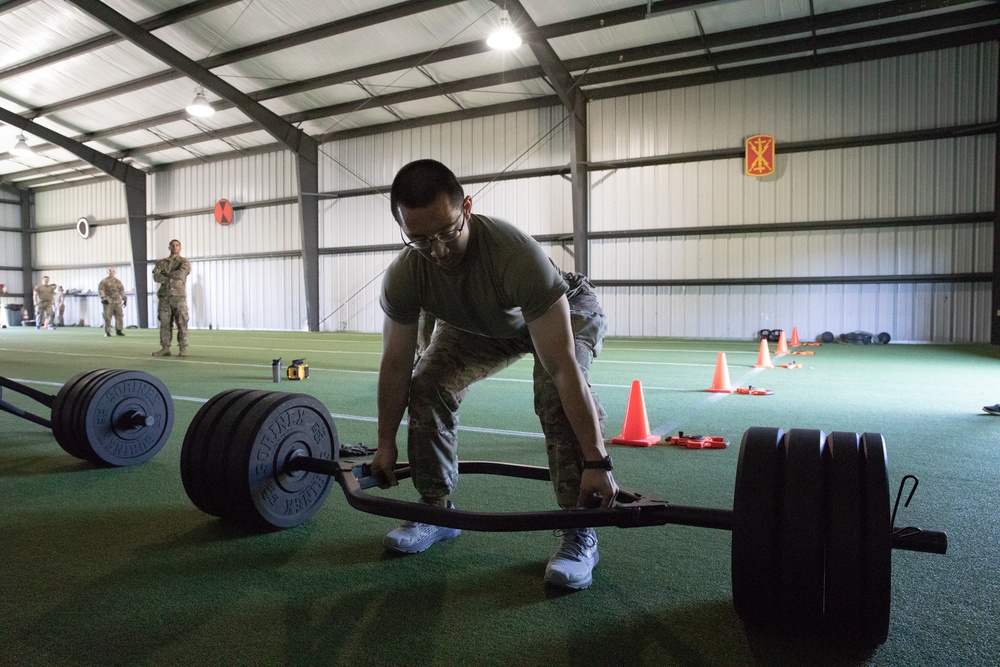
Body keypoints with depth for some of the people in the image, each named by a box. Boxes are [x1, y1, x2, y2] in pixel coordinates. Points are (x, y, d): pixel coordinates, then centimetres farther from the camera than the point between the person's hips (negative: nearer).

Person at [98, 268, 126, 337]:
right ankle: (107, 332, 0)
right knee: (107, 317, -5)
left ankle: (118, 331, 7)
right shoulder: (104, 281, 1)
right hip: (108, 302, -4)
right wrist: (104, 298, -18)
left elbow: (122, 291, 21)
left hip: (117, 301, 4)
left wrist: (124, 299, 16)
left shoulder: (118, 282, 15)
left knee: (119, 316, 0)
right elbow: (100, 290, -7)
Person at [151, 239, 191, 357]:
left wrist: (166, 273, -4)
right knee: (165, 323, 2)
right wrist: (173, 277, -11)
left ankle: (183, 349, -2)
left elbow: (181, 274, -15)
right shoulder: (161, 262, 13)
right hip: (164, 297, 3)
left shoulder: (185, 263, 5)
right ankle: (165, 348, 6)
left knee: (182, 323, -5)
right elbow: (156, 277, -4)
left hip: (179, 297, -3)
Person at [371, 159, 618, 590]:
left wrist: (596, 462, -42)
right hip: (480, 325, 5)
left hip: (567, 310, -4)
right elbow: (395, 365, -14)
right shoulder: (403, 277, -28)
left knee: (555, 395, -31)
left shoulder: (516, 255, -44)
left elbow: (561, 366, -44)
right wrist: (385, 445, -7)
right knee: (428, 386, -12)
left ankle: (578, 534, -17)